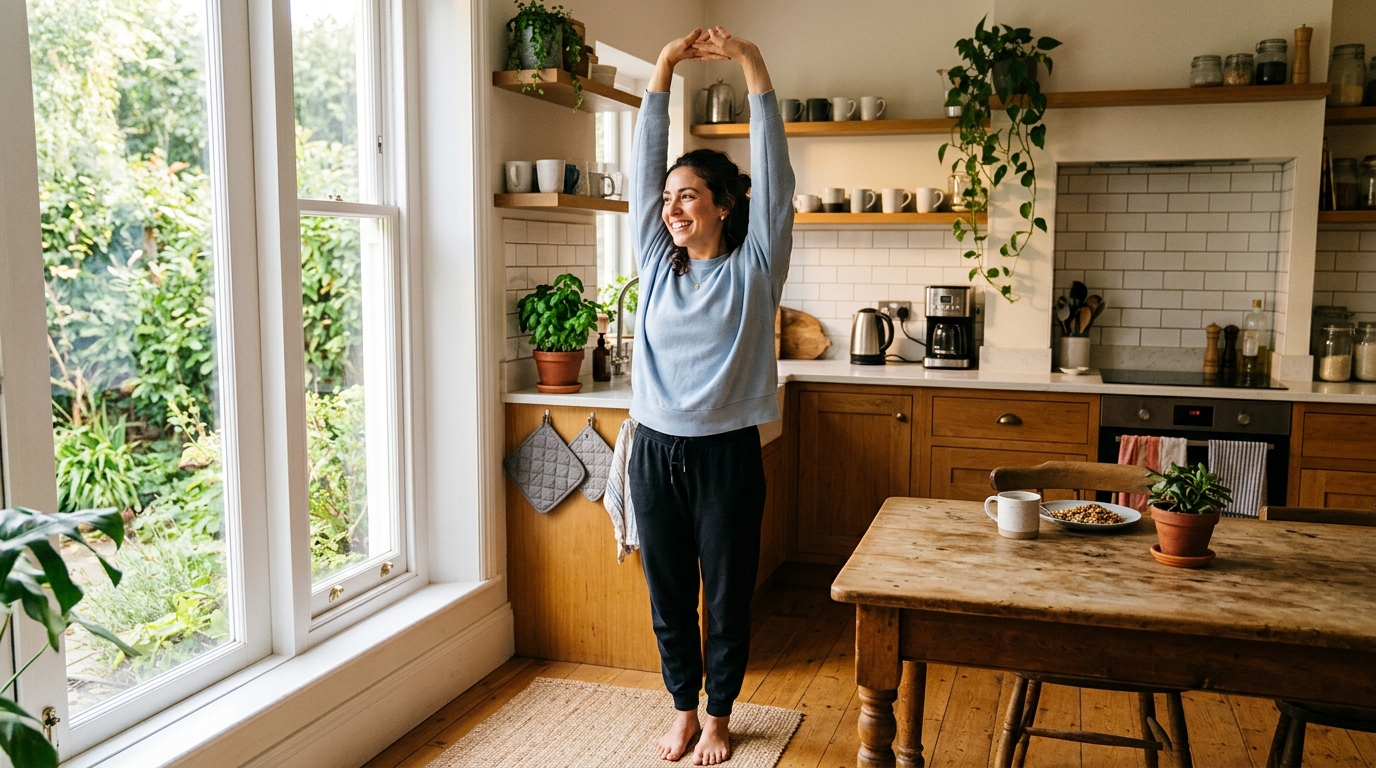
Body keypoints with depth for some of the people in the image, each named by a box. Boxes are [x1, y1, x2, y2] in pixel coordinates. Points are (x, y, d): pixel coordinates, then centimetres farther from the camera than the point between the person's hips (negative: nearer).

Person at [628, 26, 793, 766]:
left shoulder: (753, 267, -3)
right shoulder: (657, 263, 6)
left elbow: (773, 173, -10)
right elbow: (644, 167, 4)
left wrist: (752, 66, -14)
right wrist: (663, 69, -2)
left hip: (726, 455, -3)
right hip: (655, 453, 3)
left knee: (728, 597, 10)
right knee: (669, 596, 14)